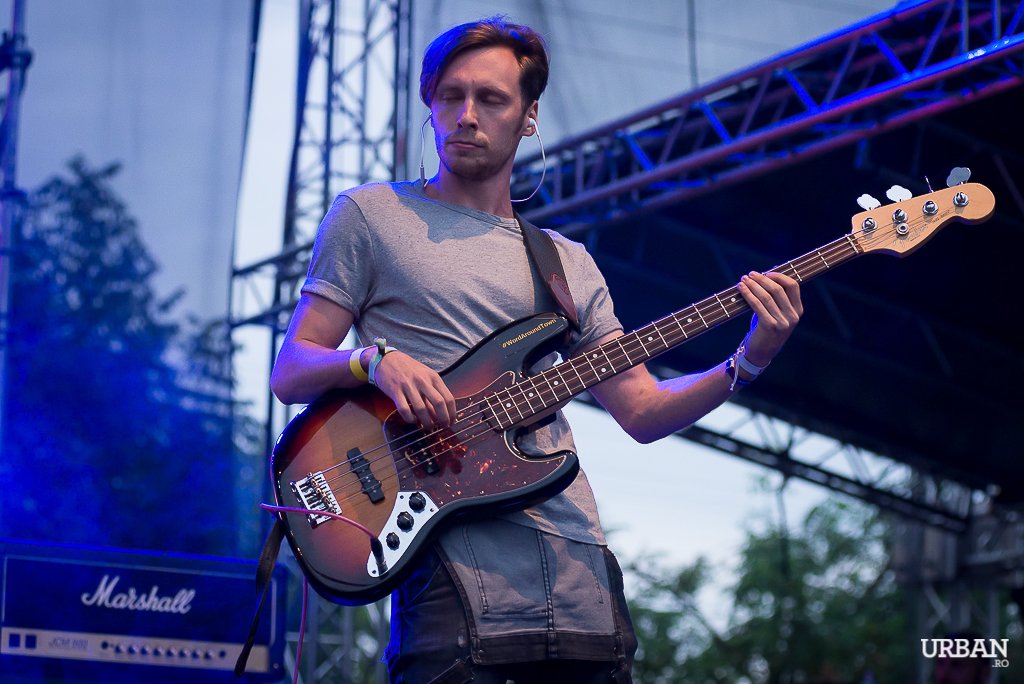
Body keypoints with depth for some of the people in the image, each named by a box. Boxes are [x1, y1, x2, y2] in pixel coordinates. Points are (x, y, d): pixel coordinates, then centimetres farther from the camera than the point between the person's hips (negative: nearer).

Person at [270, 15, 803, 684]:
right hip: (457, 558, -4)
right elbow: (289, 372, 5)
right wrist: (375, 362, -16)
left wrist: (748, 361, -1)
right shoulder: (370, 215, 9)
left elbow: (641, 411, 15)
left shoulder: (568, 263, 20)